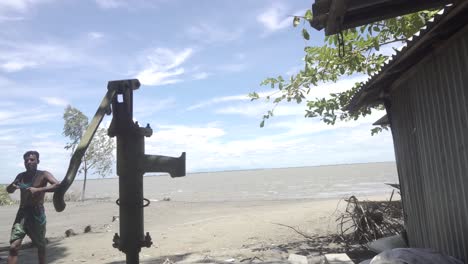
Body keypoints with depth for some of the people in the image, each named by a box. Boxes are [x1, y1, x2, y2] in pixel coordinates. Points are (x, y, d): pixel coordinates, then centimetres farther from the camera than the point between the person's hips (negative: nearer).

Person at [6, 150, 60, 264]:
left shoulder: (43, 175, -8)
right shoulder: (21, 176, 8)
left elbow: (58, 185, -23)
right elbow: (9, 190, 20)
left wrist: (38, 190, -33)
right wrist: (12, 186, -4)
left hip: (37, 213, -4)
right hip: (22, 213, 4)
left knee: (40, 245, 11)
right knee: (13, 246, -7)